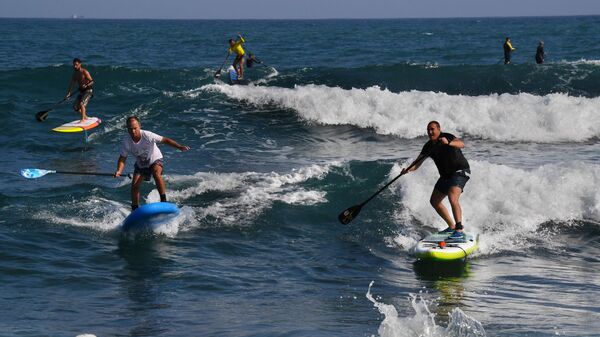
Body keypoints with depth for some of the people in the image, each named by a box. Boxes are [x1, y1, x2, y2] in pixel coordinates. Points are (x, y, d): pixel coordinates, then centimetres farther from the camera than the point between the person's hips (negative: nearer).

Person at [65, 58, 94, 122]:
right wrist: (68, 93, -4)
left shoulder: (84, 72, -16)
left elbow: (92, 82, -17)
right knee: (75, 107, 6)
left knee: (81, 104, -24)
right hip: (81, 91, 8)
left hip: (88, 91, -8)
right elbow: (71, 83, 6)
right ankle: (85, 117, 25)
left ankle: (83, 120, -16)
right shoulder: (75, 73, 5)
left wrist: (86, 85, -36)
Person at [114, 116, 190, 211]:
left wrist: (179, 147, -37)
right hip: (140, 164, 3)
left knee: (156, 173, -33)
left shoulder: (147, 136, -31)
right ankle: (135, 209, 12)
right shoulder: (126, 142, -23)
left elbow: (165, 140, -26)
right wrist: (119, 171, -35)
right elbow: (122, 158, -16)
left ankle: (164, 200, -28)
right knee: (134, 185, -6)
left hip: (155, 160, -3)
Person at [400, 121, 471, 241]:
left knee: (452, 199, -28)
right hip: (446, 175, 9)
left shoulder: (446, 137, -16)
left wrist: (448, 143, -53)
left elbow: (461, 144, -34)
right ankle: (452, 227, 25)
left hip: (460, 171, -9)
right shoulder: (428, 146, 3)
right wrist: (408, 169, -22)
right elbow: (418, 162, -2)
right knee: (434, 201, 13)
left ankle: (459, 230, -29)